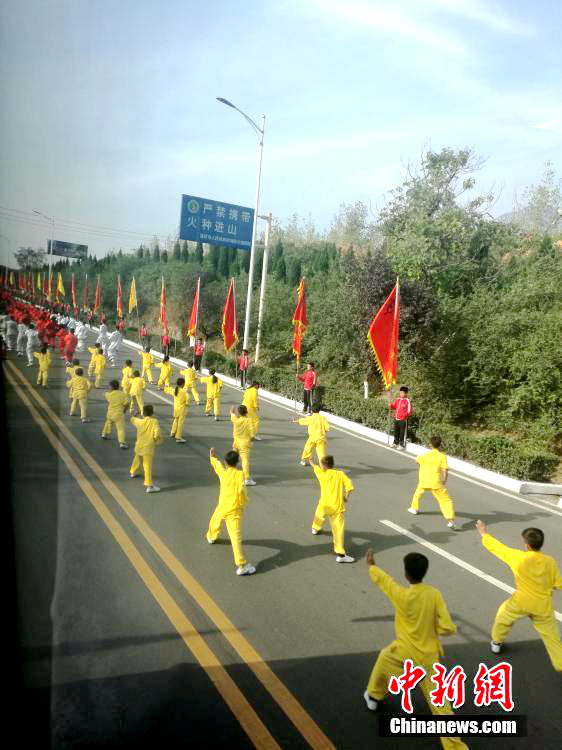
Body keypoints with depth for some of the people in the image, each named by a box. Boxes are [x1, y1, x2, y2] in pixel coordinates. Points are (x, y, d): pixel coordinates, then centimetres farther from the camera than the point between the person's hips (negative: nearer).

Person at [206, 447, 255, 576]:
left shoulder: (223, 472, 1)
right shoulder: (240, 474, -10)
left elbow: (216, 463, 21)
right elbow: (241, 490, -21)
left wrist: (212, 456, 42)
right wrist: (244, 503, -3)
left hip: (222, 507, 5)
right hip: (234, 510, -5)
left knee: (215, 519, 38)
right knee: (236, 537, -13)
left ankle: (211, 537, 67)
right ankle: (242, 565, -18)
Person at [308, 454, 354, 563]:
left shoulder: (322, 473, 3)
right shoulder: (340, 474, 1)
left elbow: (315, 467, 25)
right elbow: (349, 485, -10)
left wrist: (311, 462, 46)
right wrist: (346, 497, 6)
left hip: (325, 505, 1)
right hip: (338, 506, -1)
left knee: (319, 515, 34)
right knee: (338, 529, -4)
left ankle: (316, 529, 61)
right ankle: (340, 554, -10)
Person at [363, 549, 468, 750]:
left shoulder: (401, 595, -21)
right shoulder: (434, 594, -15)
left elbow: (382, 579, -2)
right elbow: (448, 628, -14)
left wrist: (371, 565, 18)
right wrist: (429, 625, 5)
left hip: (404, 654, -1)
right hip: (428, 657, 1)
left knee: (384, 658, 31)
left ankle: (374, 697, 52)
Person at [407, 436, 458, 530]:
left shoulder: (424, 455, 3)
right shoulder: (442, 456, -5)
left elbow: (416, 460, 24)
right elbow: (445, 471, -12)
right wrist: (444, 480, 5)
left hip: (423, 481, 3)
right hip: (436, 483, -3)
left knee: (418, 491, 34)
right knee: (446, 500, 2)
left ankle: (414, 508, 47)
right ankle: (450, 521, -13)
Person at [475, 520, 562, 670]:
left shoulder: (518, 557, -19)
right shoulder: (550, 561, -13)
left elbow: (496, 546, -9)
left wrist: (484, 533, 6)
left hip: (521, 603, -1)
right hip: (543, 607, 1)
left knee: (503, 614, 27)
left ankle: (497, 642, 45)